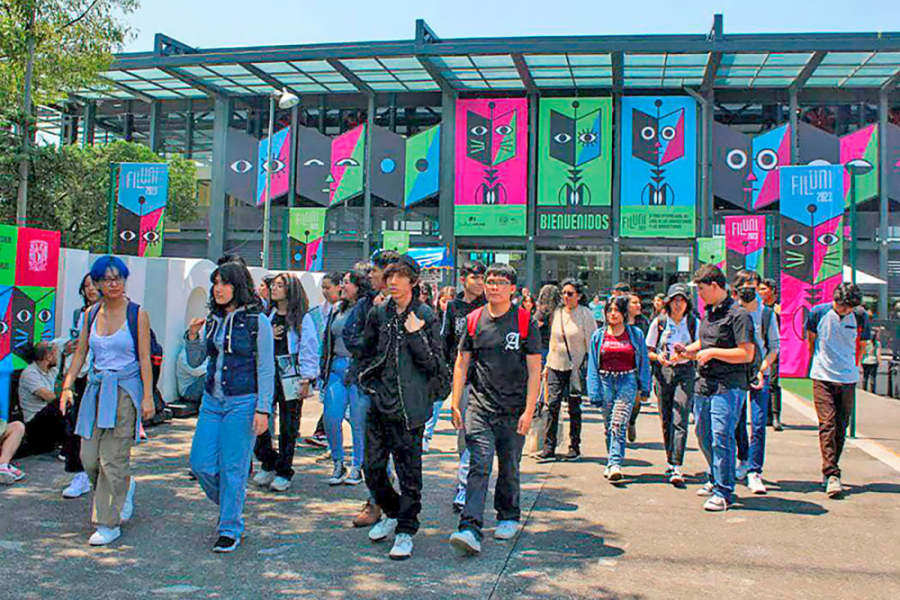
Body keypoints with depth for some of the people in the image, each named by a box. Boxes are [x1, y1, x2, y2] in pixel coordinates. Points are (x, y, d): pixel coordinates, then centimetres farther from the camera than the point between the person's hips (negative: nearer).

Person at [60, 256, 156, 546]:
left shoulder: (137, 314, -4)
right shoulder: (91, 313, 9)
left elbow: (144, 358, -7)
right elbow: (80, 352, 12)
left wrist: (148, 396, -12)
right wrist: (67, 386, 2)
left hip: (125, 390, -5)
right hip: (96, 388, 5)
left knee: (113, 459, -6)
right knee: (89, 458, 4)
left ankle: (109, 524, 6)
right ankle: (125, 488, 33)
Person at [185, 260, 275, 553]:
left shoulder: (257, 321, -7)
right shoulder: (213, 321, 10)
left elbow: (266, 369, -8)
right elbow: (195, 361, 14)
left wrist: (263, 409, -14)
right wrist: (193, 336, -5)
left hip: (242, 402, -6)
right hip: (212, 400, 6)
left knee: (233, 468, 0)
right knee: (201, 463, 6)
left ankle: (230, 529, 15)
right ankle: (230, 506, 32)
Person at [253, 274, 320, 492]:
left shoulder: (303, 317, -1)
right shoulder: (268, 315, 14)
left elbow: (309, 349, -4)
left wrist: (306, 379, -9)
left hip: (291, 377, -4)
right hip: (267, 374, 4)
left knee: (288, 428, 3)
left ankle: (283, 473, 16)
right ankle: (268, 465, 19)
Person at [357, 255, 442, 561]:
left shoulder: (426, 317, -3)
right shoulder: (378, 314, 8)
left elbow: (433, 365, -6)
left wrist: (415, 335, -15)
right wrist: (370, 384, 13)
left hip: (410, 406, -4)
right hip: (378, 404, 4)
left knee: (409, 472, 1)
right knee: (372, 468, 10)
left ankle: (405, 531, 15)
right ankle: (392, 513, 34)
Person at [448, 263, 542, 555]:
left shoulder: (526, 321, -2)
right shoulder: (473, 320, 5)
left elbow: (534, 369, -3)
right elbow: (462, 364, 10)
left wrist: (529, 411, -9)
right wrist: (455, 404, 6)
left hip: (514, 410, -1)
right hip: (479, 407, 1)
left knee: (509, 468, 11)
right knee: (479, 465, -9)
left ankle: (508, 517, 31)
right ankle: (471, 529, -13)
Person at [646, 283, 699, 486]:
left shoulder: (694, 323, 3)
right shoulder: (659, 322, 4)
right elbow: (648, 351, 8)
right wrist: (658, 357, -13)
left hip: (685, 372, -2)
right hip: (663, 372, 2)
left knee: (680, 420, -11)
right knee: (665, 420, 8)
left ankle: (676, 468, -14)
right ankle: (670, 460, 26)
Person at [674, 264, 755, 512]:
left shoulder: (738, 315, -12)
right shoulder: (709, 313, 16)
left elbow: (746, 353, -18)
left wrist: (712, 352, -16)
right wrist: (687, 351, 11)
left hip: (728, 386, -9)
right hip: (704, 384, 9)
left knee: (721, 437, -10)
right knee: (704, 435, 16)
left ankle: (723, 492, -1)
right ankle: (716, 479, 35)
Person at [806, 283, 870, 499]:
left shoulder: (859, 317, -1)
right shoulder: (818, 313, -5)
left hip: (848, 379, 2)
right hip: (823, 378, -2)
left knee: (841, 427, 6)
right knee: (827, 425, -10)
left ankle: (829, 470, 21)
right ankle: (832, 476, -14)